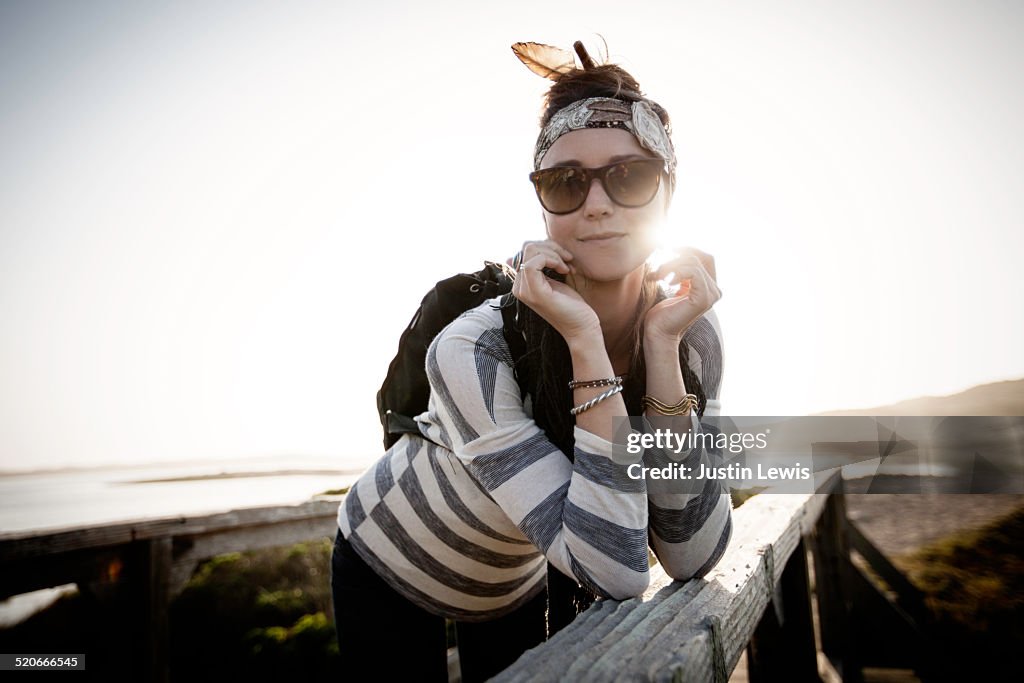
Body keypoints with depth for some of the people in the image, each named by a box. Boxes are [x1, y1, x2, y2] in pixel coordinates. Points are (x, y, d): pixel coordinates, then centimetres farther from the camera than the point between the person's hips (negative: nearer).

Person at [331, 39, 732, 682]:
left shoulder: (694, 334, -21)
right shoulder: (475, 351, -36)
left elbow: (691, 559, -26)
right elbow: (615, 571, -38)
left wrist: (661, 347, -34)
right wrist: (585, 341, -44)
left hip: (524, 584, 4)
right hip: (387, 574, -3)